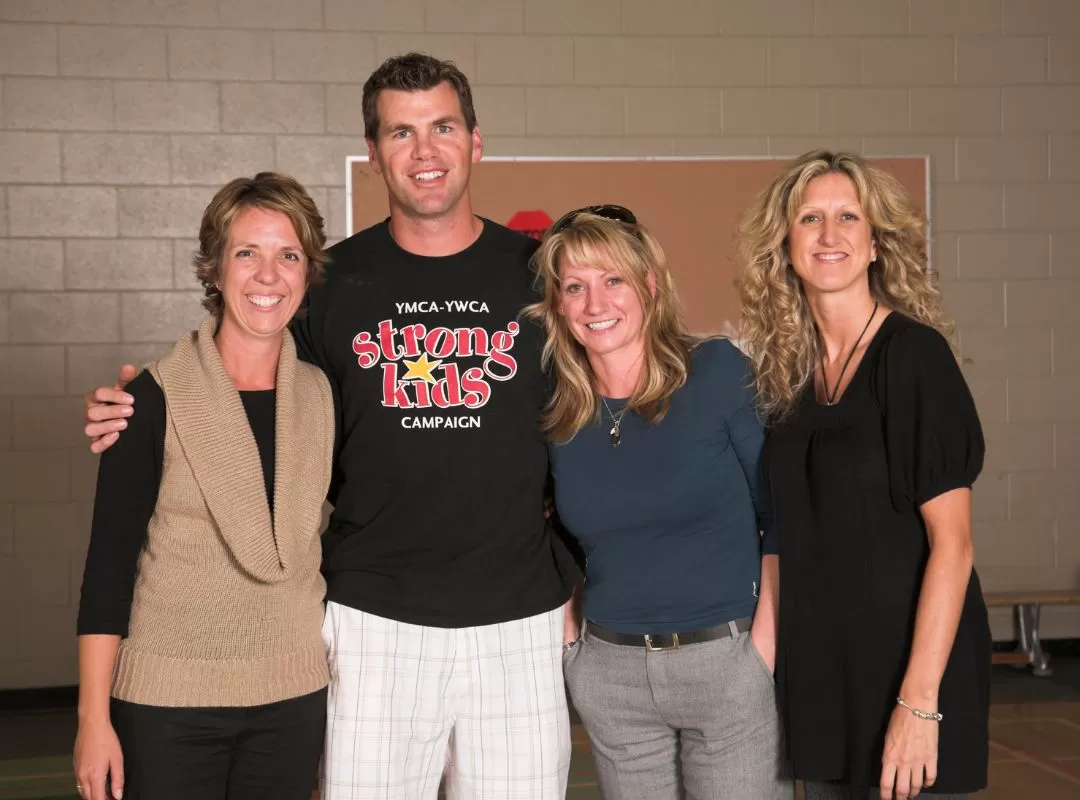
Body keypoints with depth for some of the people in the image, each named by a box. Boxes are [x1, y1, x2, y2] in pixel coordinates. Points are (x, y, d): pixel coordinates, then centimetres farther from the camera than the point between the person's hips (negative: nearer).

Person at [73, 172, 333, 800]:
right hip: (166, 700, -3)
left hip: (295, 696, 3)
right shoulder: (157, 397, -9)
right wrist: (94, 717, -10)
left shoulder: (324, 395, 2)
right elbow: (110, 560, -8)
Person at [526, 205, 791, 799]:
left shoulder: (718, 372, -9)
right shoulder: (558, 410, 2)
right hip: (610, 672, 4)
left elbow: (783, 518, -7)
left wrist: (765, 645, -11)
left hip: (728, 660, -3)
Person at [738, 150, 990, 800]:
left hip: (909, 666, -5)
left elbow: (951, 543, -15)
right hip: (817, 675, 5)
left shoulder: (914, 355, -11)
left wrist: (920, 701, -20)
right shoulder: (784, 368, 5)